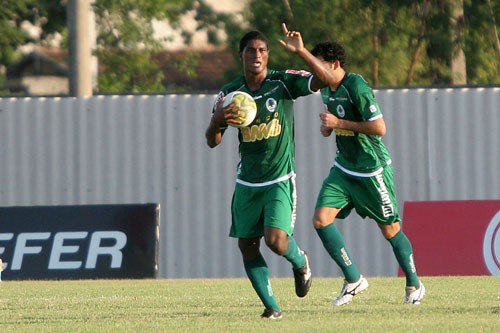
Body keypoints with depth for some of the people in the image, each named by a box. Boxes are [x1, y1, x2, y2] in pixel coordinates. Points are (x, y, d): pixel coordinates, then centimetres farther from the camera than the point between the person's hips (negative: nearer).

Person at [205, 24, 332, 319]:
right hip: (247, 182, 4)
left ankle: (301, 262, 16)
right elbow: (212, 141, 4)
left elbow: (324, 79, -18)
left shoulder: (283, 82, -6)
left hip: (280, 180, -4)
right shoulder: (229, 93, 1)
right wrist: (217, 121, -19)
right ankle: (272, 306, 13)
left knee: (276, 239, -19)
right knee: (247, 245, 0)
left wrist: (301, 51, -31)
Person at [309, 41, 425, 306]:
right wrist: (327, 127, 0)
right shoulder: (326, 90, 6)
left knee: (390, 229, 4)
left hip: (372, 170, -8)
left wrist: (339, 123, -22)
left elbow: (379, 128, -24)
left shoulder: (356, 87, -20)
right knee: (321, 219, -9)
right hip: (344, 168, 8)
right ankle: (353, 279, -1)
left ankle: (414, 285, 22)